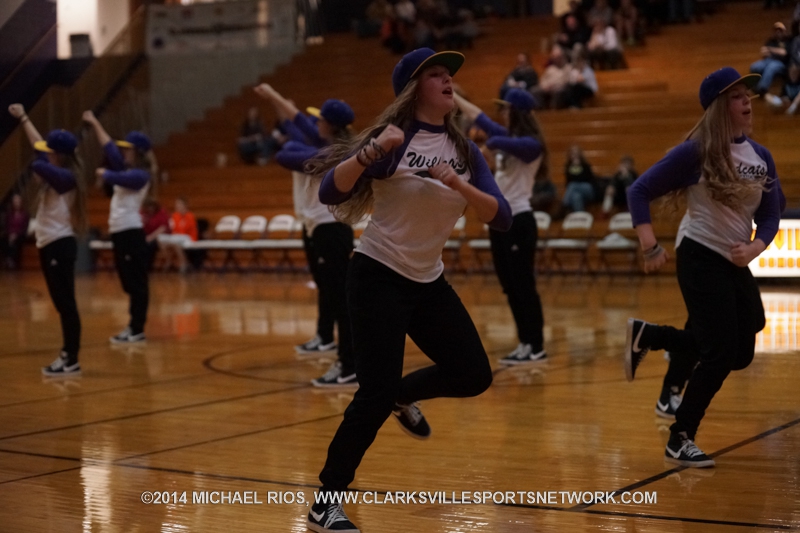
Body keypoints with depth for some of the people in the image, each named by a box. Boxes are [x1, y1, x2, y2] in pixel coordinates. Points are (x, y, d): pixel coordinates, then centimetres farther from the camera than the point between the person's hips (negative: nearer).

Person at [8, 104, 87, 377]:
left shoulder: (64, 177, -14)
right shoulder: (56, 173, 12)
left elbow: (37, 165, -30)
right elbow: (38, 144, 26)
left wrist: (40, 166, -6)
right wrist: (23, 118, 36)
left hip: (59, 246, -9)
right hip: (50, 245, 9)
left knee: (66, 304, -7)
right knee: (63, 304, 12)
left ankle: (72, 361, -6)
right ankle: (67, 355, 17)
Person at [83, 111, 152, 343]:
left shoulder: (140, 176, -11)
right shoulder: (127, 170, 14)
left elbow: (112, 177, -20)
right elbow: (109, 148, 18)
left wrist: (102, 173, 1)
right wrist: (94, 124, 21)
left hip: (131, 235, -9)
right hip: (121, 234, 9)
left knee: (137, 284, -5)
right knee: (131, 285, 12)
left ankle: (138, 330, -4)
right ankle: (134, 327, 17)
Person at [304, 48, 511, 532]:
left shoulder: (464, 150, 3)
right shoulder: (394, 136, -13)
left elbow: (502, 218, -5)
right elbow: (331, 192, -23)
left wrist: (457, 183, -21)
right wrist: (372, 151, -38)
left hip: (428, 282, 6)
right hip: (379, 277, -6)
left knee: (474, 375, 4)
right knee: (376, 393, -13)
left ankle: (403, 396, 35)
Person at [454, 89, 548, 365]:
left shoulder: (531, 144, -13)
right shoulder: (508, 137, 12)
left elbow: (496, 142, -28)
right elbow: (480, 117, 19)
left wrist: (493, 143, -7)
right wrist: (452, 96, 22)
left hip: (519, 221, -9)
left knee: (523, 285, -6)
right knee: (510, 287, 10)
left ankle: (537, 347, 0)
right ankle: (526, 343, 15)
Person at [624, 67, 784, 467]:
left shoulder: (761, 156, 4)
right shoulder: (696, 152, -13)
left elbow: (770, 215, 7)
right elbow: (639, 192, -11)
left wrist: (755, 247, -13)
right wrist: (650, 247, -18)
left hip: (737, 263, 7)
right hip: (701, 258, -7)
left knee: (740, 353, 11)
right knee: (719, 353, -10)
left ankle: (646, 336, 26)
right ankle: (680, 441, 6)